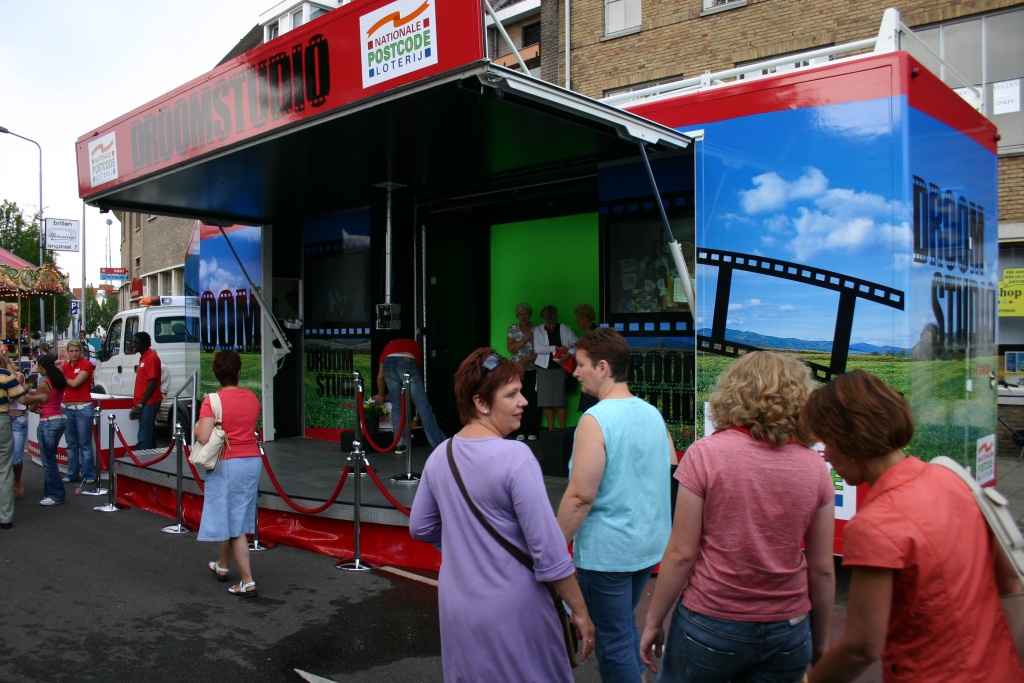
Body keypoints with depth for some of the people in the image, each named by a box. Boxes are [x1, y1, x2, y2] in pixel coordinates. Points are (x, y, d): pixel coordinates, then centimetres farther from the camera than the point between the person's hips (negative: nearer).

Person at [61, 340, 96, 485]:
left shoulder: (86, 364, -5)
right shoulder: (64, 367, 12)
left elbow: (75, 383, -12)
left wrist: (63, 378, 3)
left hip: (83, 408, -5)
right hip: (67, 408, 5)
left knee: (85, 444, -1)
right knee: (71, 444, 12)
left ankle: (89, 474, 5)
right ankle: (72, 473, 20)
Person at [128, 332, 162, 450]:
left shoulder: (151, 358, -12)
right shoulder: (143, 358, 17)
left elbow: (152, 384, -18)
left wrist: (140, 405, -18)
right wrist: (137, 405, 17)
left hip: (148, 404, -10)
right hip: (144, 404, 10)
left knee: (144, 438, -11)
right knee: (149, 436, 13)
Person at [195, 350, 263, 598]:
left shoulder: (212, 400, -14)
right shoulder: (252, 397, 4)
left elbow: (203, 437, -21)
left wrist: (196, 427, -2)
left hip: (227, 464, -6)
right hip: (253, 461, 6)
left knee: (233, 524, 2)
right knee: (235, 518, 21)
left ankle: (247, 582, 3)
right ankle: (222, 566, 41)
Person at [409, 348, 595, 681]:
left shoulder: (440, 455, -2)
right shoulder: (515, 456, -21)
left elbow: (421, 528, 9)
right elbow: (548, 548, -20)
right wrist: (579, 611, -10)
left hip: (456, 607, 6)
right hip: (510, 610, -6)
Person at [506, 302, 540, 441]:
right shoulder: (512, 329, 6)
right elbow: (510, 348, -4)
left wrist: (526, 360, -14)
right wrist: (526, 338, -11)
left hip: (532, 370, -1)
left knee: (533, 400, -2)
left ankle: (532, 431, 5)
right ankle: (520, 432, 5)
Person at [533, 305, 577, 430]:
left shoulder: (564, 329, 3)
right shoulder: (538, 331, 5)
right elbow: (537, 348, -7)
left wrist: (568, 354, -17)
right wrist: (556, 348, -12)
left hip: (560, 367, -1)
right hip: (544, 368, 1)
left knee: (560, 400, -3)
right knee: (546, 401, 2)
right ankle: (550, 429, 11)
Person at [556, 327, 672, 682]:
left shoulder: (595, 419, -20)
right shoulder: (652, 413, 2)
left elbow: (580, 496, -23)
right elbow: (672, 475, 11)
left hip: (606, 550, -8)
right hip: (649, 543, 8)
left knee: (613, 642, 8)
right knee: (625, 627, 25)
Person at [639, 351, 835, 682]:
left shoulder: (705, 454, -13)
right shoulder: (815, 466, -4)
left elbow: (681, 554, -12)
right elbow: (822, 569, 1)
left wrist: (653, 621, 0)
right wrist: (820, 642, 15)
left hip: (709, 627, -3)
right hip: (787, 634, 3)